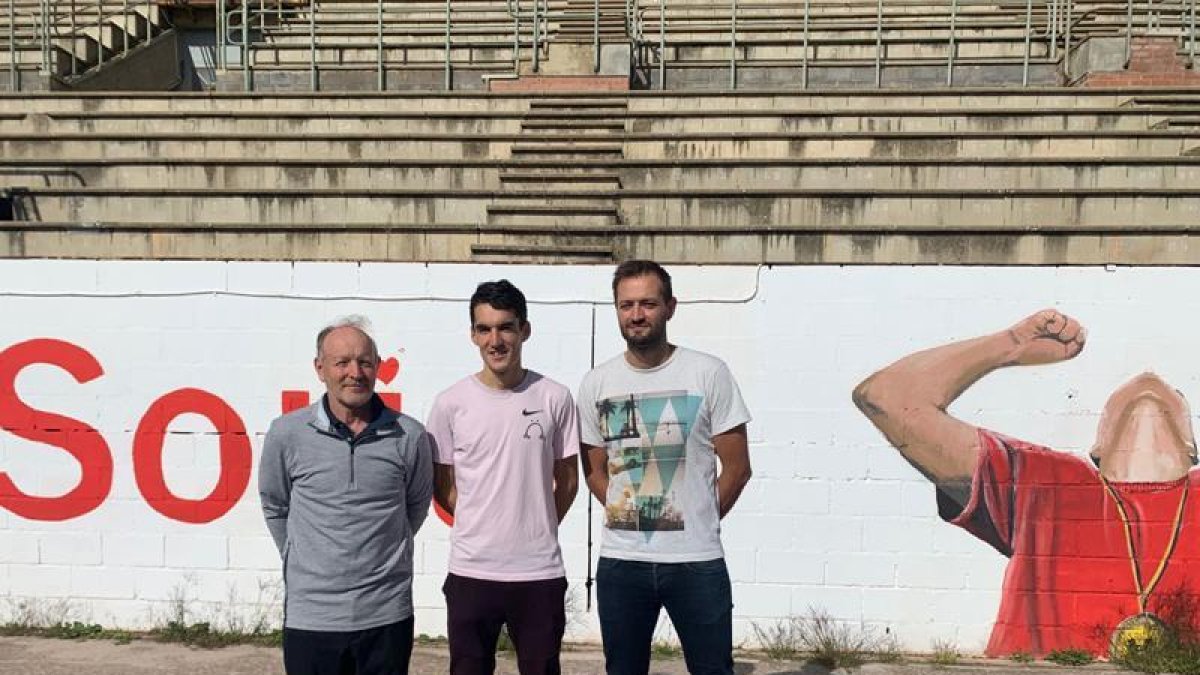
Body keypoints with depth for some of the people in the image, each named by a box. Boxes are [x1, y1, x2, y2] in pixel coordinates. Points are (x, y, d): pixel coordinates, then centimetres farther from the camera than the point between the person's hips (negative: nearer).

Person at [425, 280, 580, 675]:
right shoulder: (451, 404, -3)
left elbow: (567, 479, 7)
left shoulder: (555, 398, -3)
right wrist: (481, 525, 3)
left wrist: (538, 528, 5)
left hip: (541, 572, 0)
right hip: (471, 572, 0)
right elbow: (442, 486, 6)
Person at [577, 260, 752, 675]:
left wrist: (699, 523, 4)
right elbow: (594, 471, 11)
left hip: (697, 561, -2)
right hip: (619, 562, 3)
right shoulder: (596, 383, 3)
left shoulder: (708, 374, -5)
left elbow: (736, 467, -1)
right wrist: (627, 518, 3)